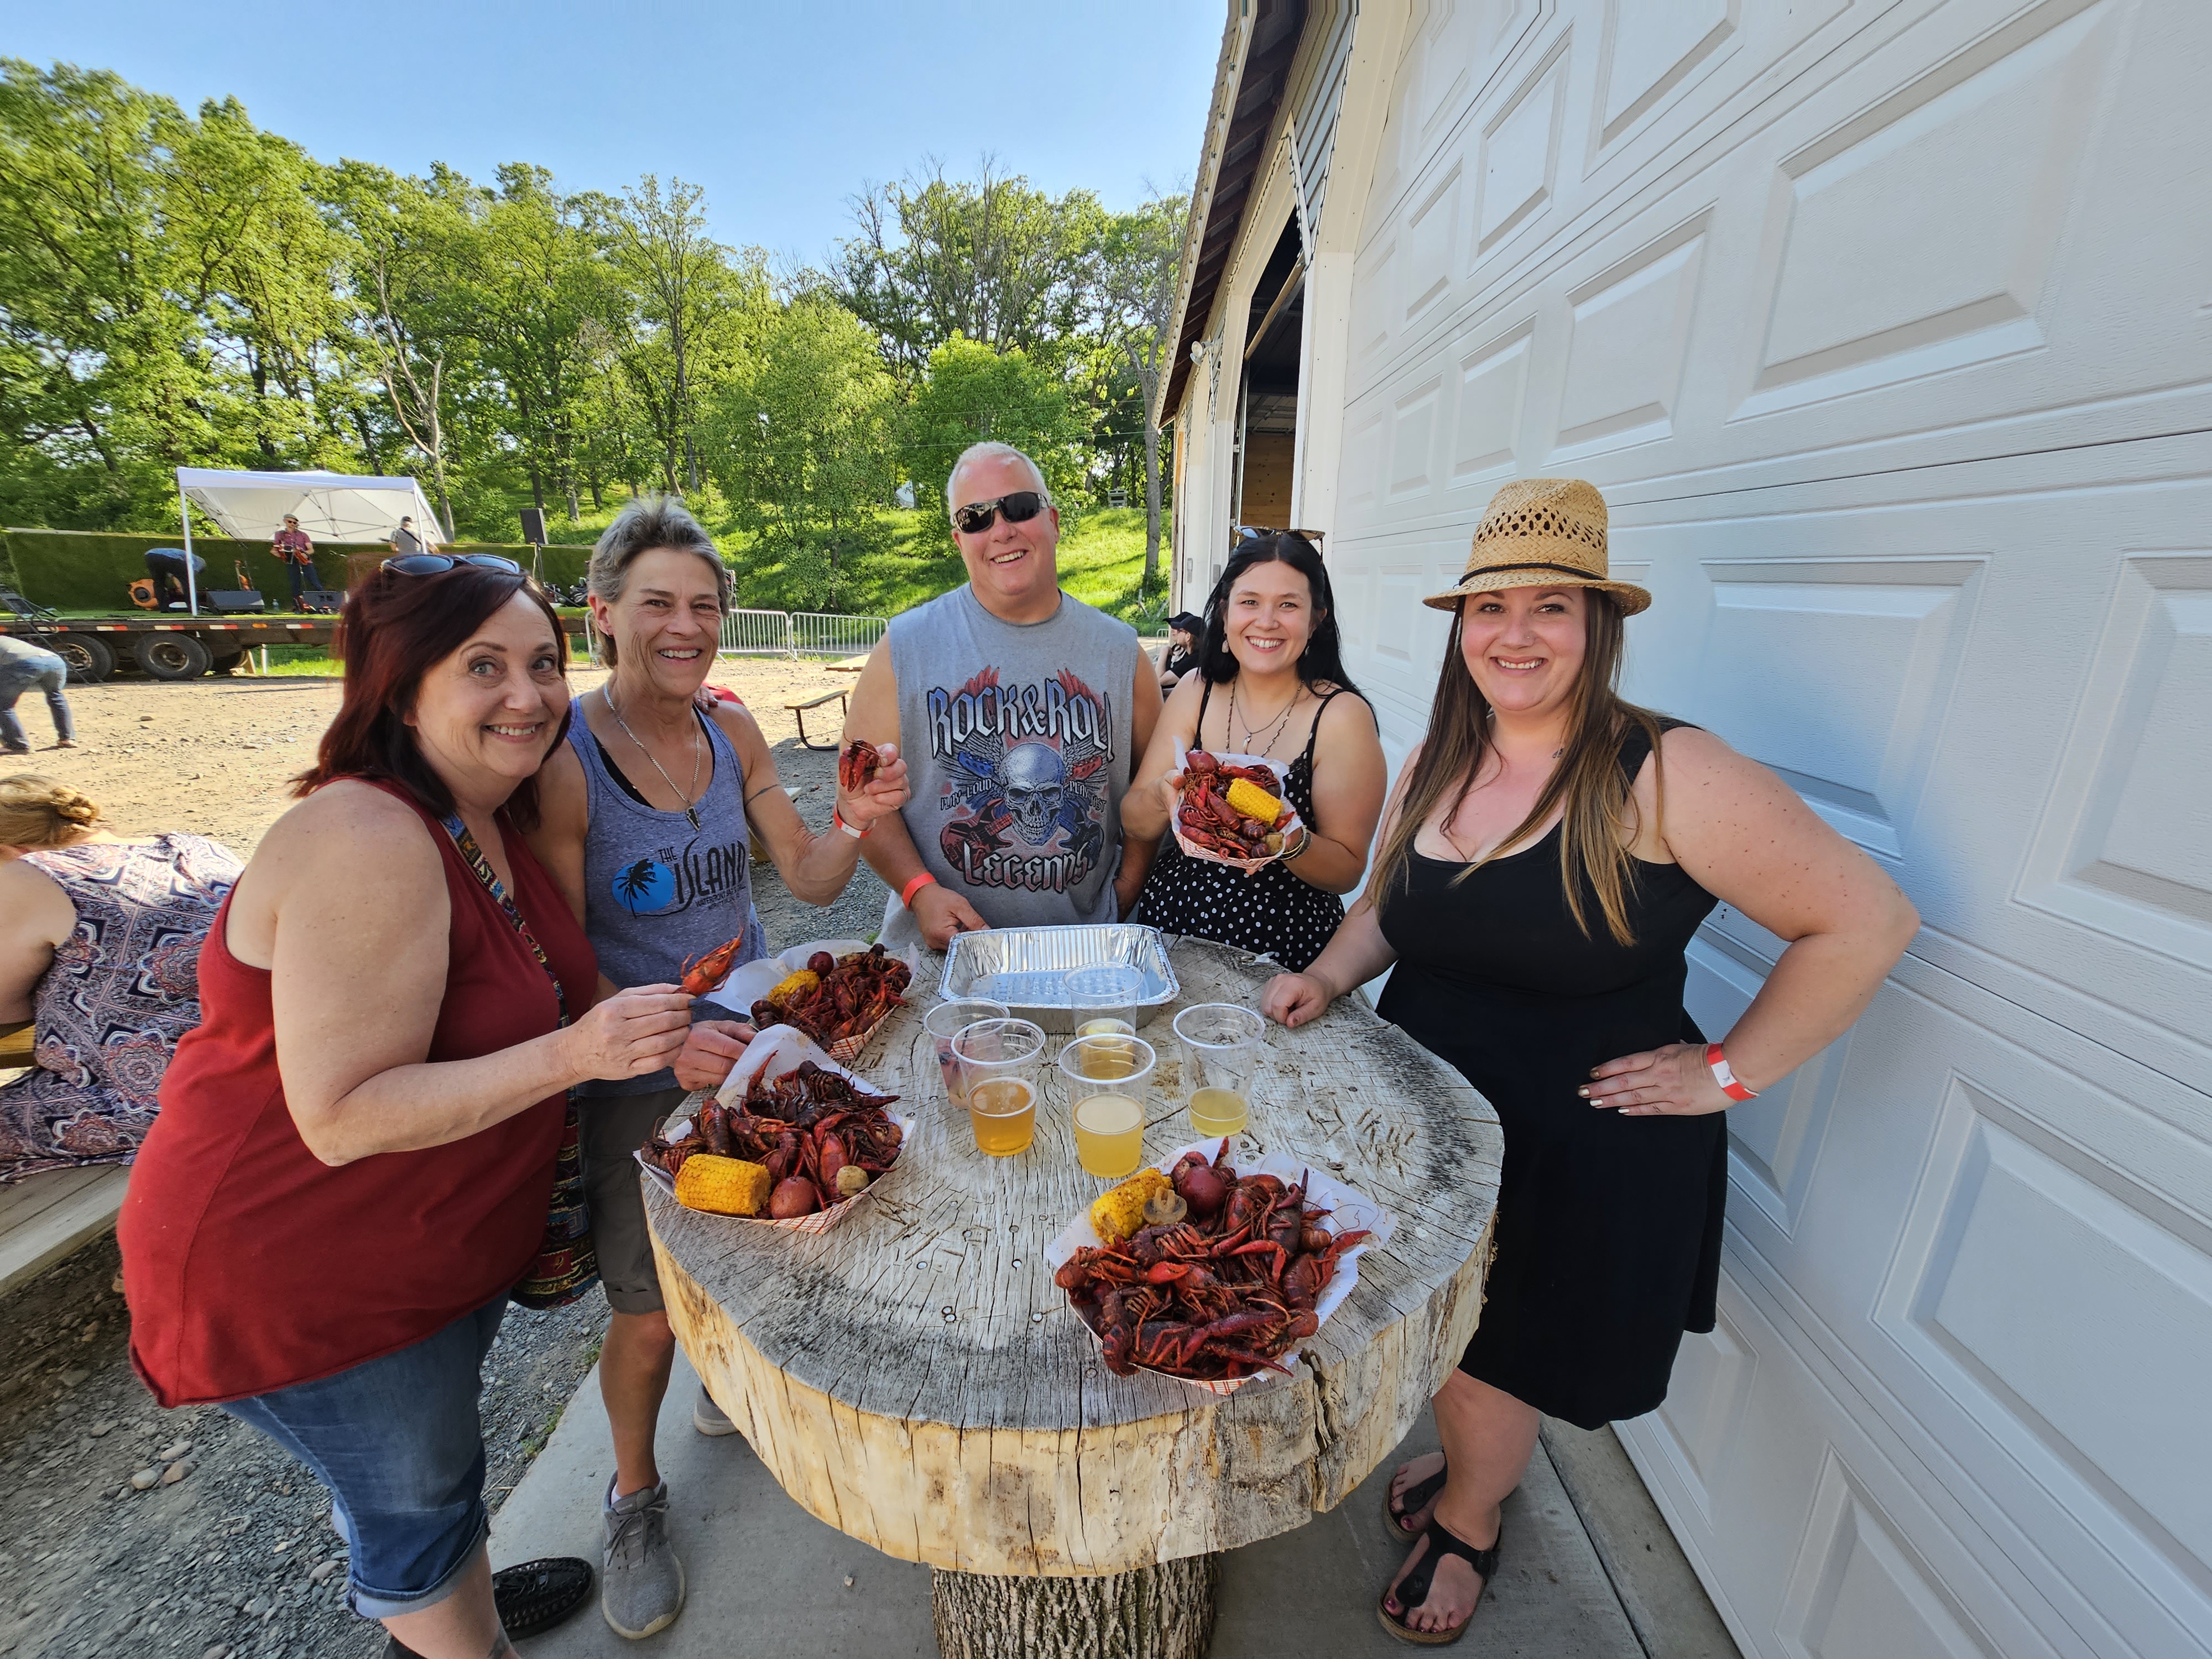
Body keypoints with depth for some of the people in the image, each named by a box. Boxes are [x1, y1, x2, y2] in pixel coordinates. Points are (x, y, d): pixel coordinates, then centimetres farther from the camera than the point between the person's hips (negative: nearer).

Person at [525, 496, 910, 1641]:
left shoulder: (732, 731, -3)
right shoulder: (562, 761, -18)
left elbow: (808, 881, -1)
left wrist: (854, 822, -21)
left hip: (751, 1042, 5)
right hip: (636, 1077, -4)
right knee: (650, 1314, 9)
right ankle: (634, 1498, 41)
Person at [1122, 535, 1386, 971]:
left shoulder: (1343, 715, -12)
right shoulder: (1196, 690, -2)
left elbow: (1347, 872, -9)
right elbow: (1134, 825, -4)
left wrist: (1289, 839, -28)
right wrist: (1164, 794, -25)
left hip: (1281, 957, -2)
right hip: (1169, 927, 2)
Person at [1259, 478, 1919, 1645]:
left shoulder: (1664, 777, -19)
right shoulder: (1433, 763, -1)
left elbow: (1865, 921, -14)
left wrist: (1727, 1074, -13)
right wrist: (1329, 975, -3)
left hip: (1580, 1150, -5)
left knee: (1501, 1359, 16)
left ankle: (1469, 1522, 50)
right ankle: (1468, 1472, 57)